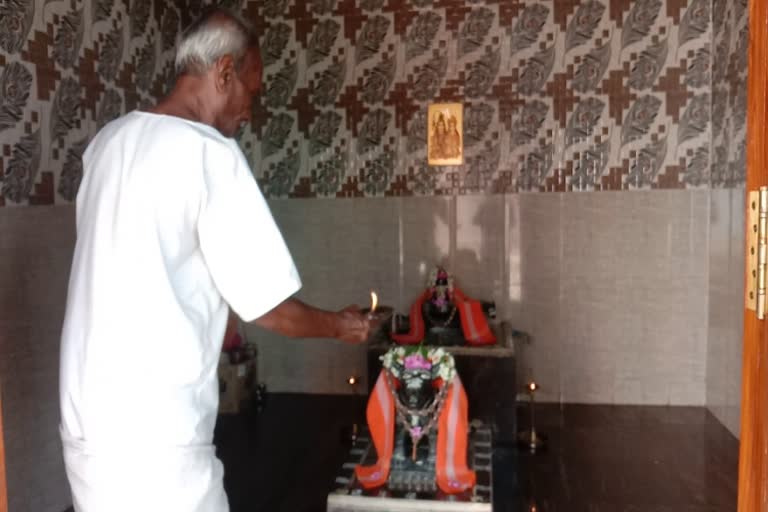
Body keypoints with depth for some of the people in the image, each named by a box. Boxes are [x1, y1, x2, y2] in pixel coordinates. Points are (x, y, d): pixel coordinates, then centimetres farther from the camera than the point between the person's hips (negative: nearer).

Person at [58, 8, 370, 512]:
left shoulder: (109, 140, 6)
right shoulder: (210, 154, -17)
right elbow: (267, 305, -14)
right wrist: (341, 325, 4)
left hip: (88, 420, 8)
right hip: (152, 436, -8)